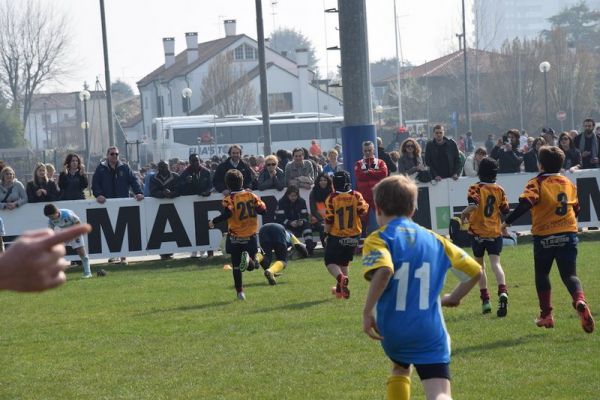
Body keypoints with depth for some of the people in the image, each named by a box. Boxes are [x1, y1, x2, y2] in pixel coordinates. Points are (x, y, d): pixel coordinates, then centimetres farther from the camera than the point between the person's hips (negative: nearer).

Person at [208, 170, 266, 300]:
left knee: (236, 266, 10)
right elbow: (262, 209, -1)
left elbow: (227, 214, -25)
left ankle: (240, 292, 6)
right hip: (251, 236, 2)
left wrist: (213, 222, -12)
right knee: (251, 266, 12)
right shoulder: (251, 195, 2)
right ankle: (248, 258, -22)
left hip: (235, 238, -2)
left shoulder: (229, 199, -9)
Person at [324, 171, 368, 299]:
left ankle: (341, 278, -24)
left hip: (336, 236, -3)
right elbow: (363, 211, -11)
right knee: (344, 262, 21)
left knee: (330, 262, 6)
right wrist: (366, 206, 11)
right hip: (353, 236, 3)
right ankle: (340, 289, 24)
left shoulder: (332, 198, -12)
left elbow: (329, 220, -11)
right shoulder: (356, 196, -7)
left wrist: (326, 234, 1)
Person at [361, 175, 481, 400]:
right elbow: (475, 271, 16)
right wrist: (455, 297, 32)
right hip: (431, 334, 0)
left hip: (392, 331, 0)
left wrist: (367, 312, -17)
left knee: (400, 367, 33)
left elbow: (384, 271, -25)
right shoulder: (435, 240, 11)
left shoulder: (378, 239, -3)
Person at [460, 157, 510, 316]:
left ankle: (485, 300, 13)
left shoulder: (475, 188, -7)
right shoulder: (499, 190, 4)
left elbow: (473, 205, -23)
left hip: (478, 232, -2)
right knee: (495, 263, -9)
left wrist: (463, 214, -6)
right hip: (495, 232, 2)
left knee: (480, 265, 13)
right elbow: (506, 211, 4)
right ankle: (502, 292, -34)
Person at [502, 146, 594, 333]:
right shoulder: (569, 184, 10)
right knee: (570, 275, 2)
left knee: (542, 274, 17)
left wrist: (507, 222, -17)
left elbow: (525, 204, -21)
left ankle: (546, 315, 18)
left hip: (544, 236, -3)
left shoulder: (537, 183, -6)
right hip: (568, 234, 3)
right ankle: (580, 301, -29)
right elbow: (576, 209, 18)